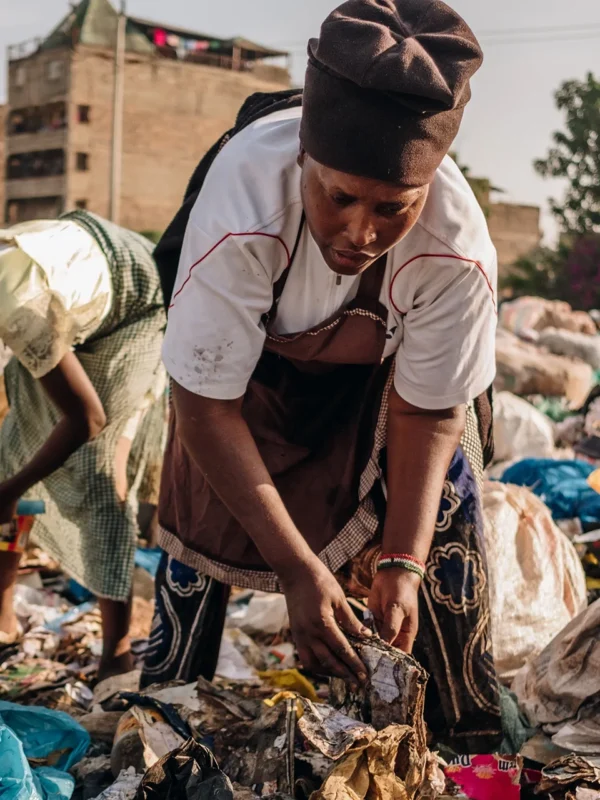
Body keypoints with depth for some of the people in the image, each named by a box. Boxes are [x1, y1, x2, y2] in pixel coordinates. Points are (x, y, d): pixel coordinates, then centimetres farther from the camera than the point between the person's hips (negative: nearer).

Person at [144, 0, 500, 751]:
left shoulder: (458, 246, -37)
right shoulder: (241, 205, -41)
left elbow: (427, 412, -20)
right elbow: (205, 405, -31)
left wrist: (401, 563, -29)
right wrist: (298, 569, -32)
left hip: (388, 362, 1)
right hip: (256, 349, 0)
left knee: (446, 511, -8)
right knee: (201, 512, -3)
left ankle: (469, 737, 13)